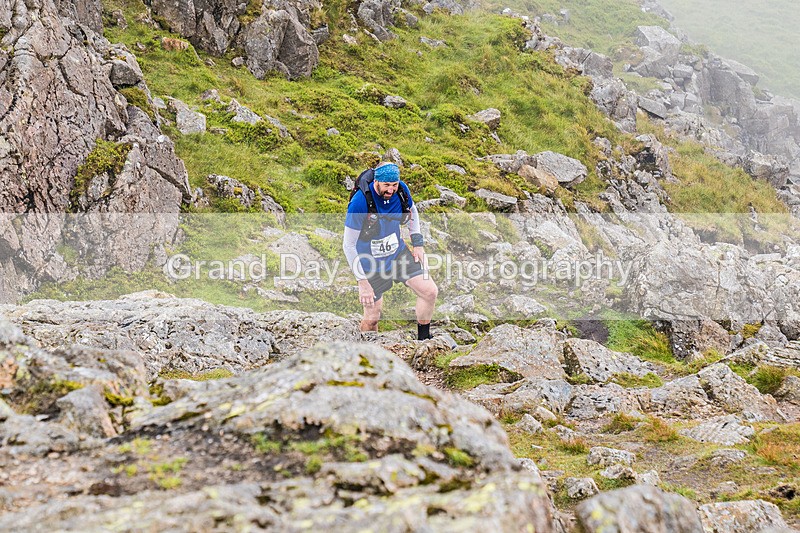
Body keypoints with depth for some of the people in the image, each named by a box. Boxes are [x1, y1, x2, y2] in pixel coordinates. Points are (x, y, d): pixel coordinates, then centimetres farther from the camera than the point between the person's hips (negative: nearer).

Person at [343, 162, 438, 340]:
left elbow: (412, 211, 11)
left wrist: (418, 243, 5)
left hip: (398, 253, 5)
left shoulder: (401, 190, -15)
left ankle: (423, 339, 19)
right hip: (371, 262, -5)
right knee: (372, 318, 1)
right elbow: (348, 246, -22)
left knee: (430, 292, -3)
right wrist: (363, 282, -22)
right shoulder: (359, 203, -30)